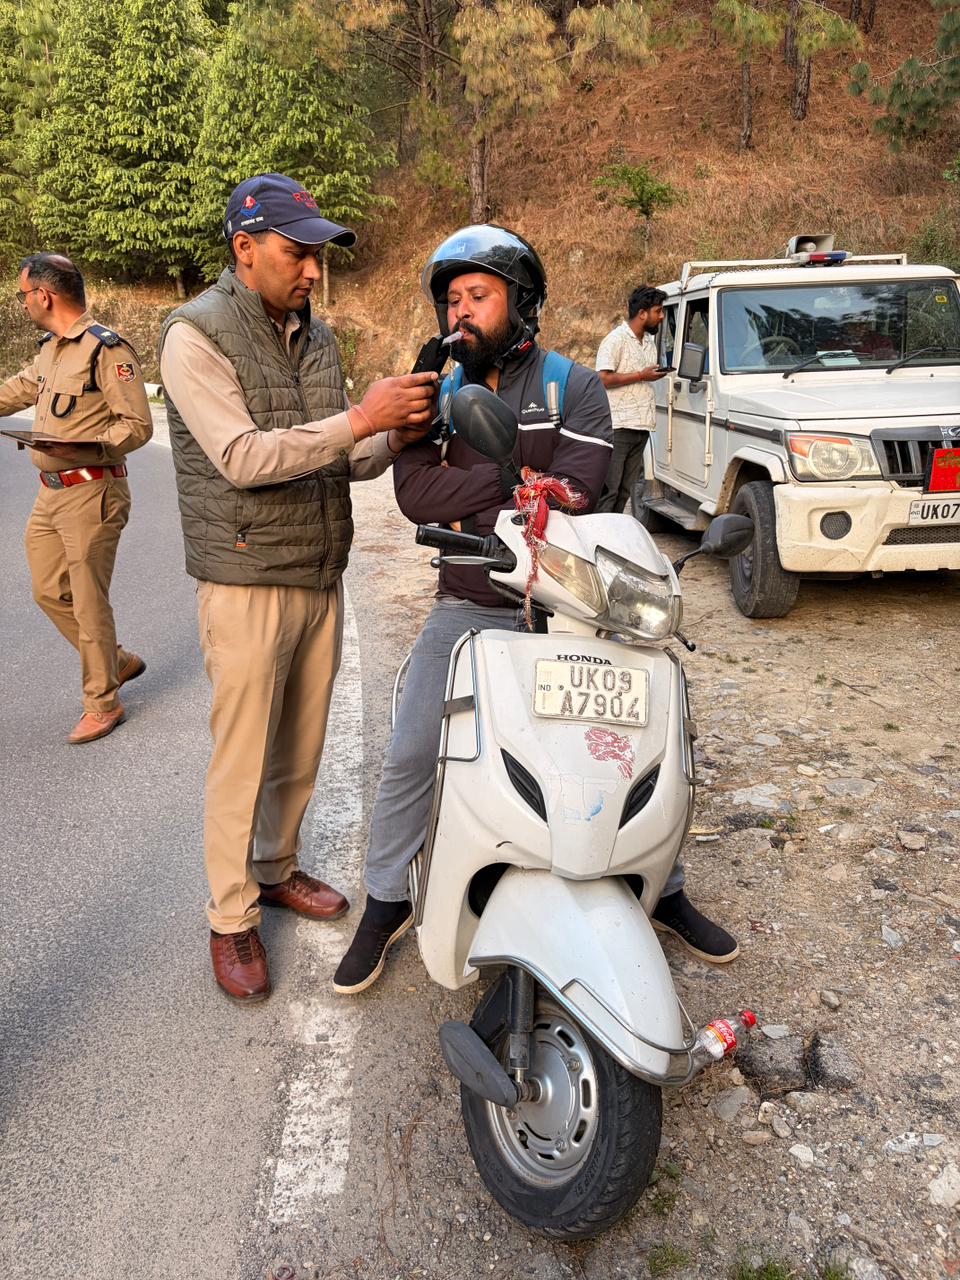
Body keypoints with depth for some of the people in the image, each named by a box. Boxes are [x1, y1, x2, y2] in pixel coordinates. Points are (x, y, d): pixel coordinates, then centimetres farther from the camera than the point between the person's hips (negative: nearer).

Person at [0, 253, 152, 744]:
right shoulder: (50, 348, 14)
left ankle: (102, 703, 12)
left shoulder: (106, 349, -14)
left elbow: (138, 425, -17)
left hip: (91, 494, -9)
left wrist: (86, 449, -27)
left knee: (88, 601, -3)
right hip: (50, 494, 9)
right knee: (49, 592, 14)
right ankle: (117, 661, 31)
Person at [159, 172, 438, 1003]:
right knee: (243, 761, 1)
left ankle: (276, 868, 36)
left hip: (322, 577, 7)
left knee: (302, 748, 16)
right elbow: (243, 459, -21)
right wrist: (358, 420, -26)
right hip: (247, 583, -6)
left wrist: (393, 439, -9)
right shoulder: (197, 336, -10)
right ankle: (232, 919, 17)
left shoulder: (315, 335, 12)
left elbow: (340, 461, 12)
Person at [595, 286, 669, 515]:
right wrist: (641, 376, -15)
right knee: (608, 488, -9)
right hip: (618, 426, -8)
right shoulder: (616, 339, -8)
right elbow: (603, 379, -17)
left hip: (641, 427, 8)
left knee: (625, 491, 10)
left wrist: (657, 373, 13)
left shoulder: (650, 341, 19)